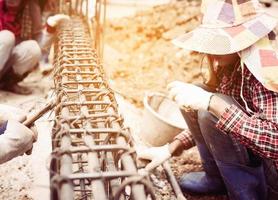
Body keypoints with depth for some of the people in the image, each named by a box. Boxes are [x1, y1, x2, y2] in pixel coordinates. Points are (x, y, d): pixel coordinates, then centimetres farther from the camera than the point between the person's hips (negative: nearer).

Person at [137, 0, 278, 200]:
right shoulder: (234, 66, 1)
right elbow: (206, 122, 9)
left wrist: (211, 103, -37)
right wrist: (169, 149, 0)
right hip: (256, 154, 8)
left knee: (213, 110, -25)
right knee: (192, 99, -1)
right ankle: (217, 178, 12)